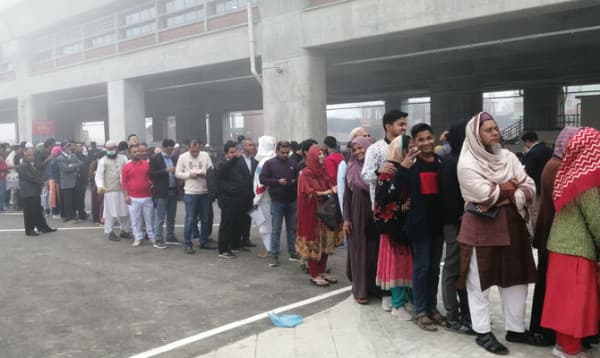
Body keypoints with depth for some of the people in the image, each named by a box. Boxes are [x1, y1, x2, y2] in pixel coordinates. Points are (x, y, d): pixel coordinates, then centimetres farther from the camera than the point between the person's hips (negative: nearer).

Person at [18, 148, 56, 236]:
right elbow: (31, 177, -20)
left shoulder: (32, 164, 16)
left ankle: (43, 227, 20)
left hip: (35, 192, 9)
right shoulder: (23, 166, -14)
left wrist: (41, 181, -1)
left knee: (38, 211, 14)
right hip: (28, 193, -9)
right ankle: (29, 230, 6)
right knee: (29, 212, -2)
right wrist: (42, 182, -9)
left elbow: (38, 174, 18)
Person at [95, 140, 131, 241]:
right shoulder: (103, 160, 2)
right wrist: (100, 186, -23)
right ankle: (110, 232, 11)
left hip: (123, 189, 3)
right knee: (110, 212, 0)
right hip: (110, 190, -3)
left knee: (125, 211, 9)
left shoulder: (123, 158, 9)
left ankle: (124, 230, 23)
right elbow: (99, 175, -4)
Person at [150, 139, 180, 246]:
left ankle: (170, 237, 22)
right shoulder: (155, 159, -3)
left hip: (173, 191, 6)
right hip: (161, 192, -6)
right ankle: (158, 239, 4)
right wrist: (166, 170, -19)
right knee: (160, 218, -1)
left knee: (171, 217, 12)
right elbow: (152, 174, -11)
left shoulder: (174, 158, 13)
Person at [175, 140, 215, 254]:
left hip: (204, 192, 3)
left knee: (205, 219, 12)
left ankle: (204, 242, 25)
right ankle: (188, 244, 8)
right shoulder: (183, 157, -1)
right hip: (190, 193, -3)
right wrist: (189, 174, -14)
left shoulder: (205, 156, 2)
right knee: (190, 220, -1)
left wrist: (204, 173, -17)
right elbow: (177, 173, 0)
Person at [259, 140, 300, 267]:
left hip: (292, 201, 3)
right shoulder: (269, 163, -1)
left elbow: (299, 178, 14)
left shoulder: (294, 163, 6)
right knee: (276, 229, 0)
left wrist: (295, 181, -9)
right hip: (277, 201, -3)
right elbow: (263, 179, -5)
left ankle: (293, 253, 22)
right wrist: (277, 181, -15)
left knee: (292, 228, 11)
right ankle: (274, 256, 5)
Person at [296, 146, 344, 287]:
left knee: (325, 241, 10)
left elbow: (328, 187, 15)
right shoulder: (306, 174, -9)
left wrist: (333, 189, -8)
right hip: (311, 213, -7)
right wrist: (326, 192, -20)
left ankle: (322, 271, 20)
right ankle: (314, 275, 6)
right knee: (314, 243, -1)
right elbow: (308, 193, -16)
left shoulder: (323, 171, 11)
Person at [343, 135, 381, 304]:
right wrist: (346, 218, -3)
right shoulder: (351, 169, 4)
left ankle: (376, 287, 19)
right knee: (359, 252, 3)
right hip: (357, 216, 0)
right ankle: (360, 290, 10)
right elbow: (347, 195, 3)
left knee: (375, 251, 6)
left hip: (375, 215, 0)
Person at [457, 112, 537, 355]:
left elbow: (529, 188, 3)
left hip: (512, 225, 6)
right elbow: (485, 194, -18)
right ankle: (483, 332, 15)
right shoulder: (467, 162, -8)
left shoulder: (507, 156, 10)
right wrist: (511, 186, -3)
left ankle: (515, 329, 24)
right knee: (480, 281, 3)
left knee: (516, 279, 11)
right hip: (481, 227, -6)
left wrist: (506, 196, -15)